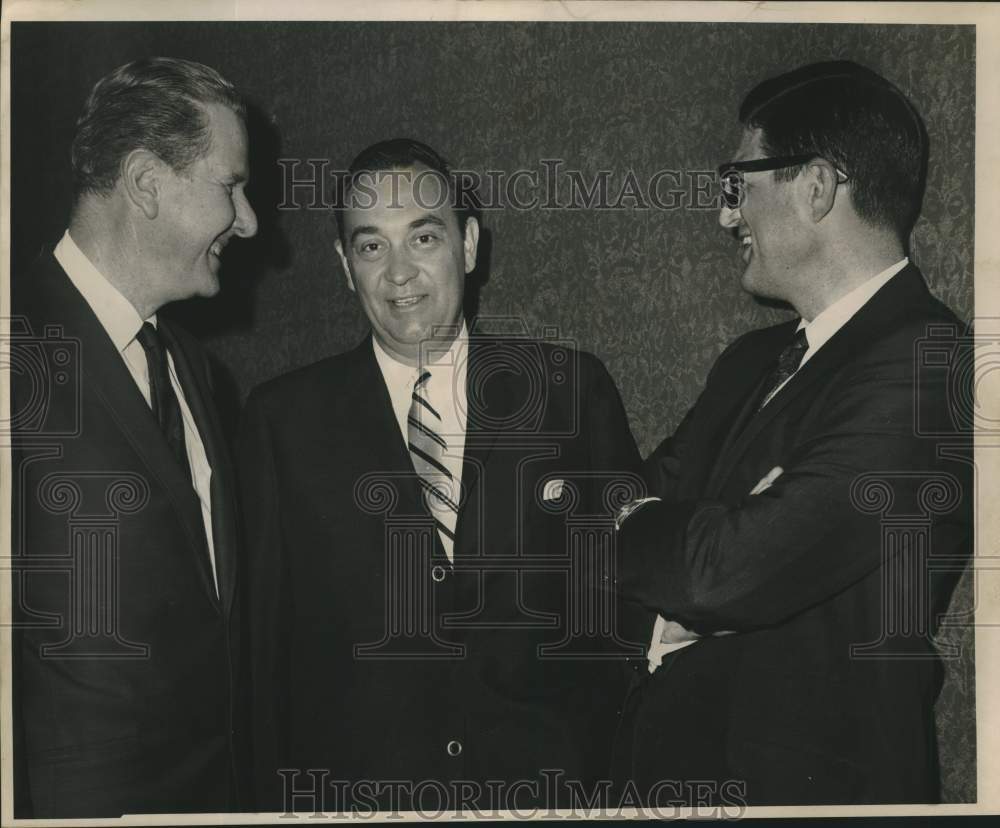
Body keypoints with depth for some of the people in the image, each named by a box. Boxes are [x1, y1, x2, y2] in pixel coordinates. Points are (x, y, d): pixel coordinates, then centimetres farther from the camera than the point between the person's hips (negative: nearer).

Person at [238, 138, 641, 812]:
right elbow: (264, 638, 2)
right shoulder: (285, 418, -1)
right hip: (359, 793, 0)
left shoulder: (572, 389, -1)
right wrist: (283, 795, -1)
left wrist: (619, 770, -4)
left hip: (548, 782, 0)